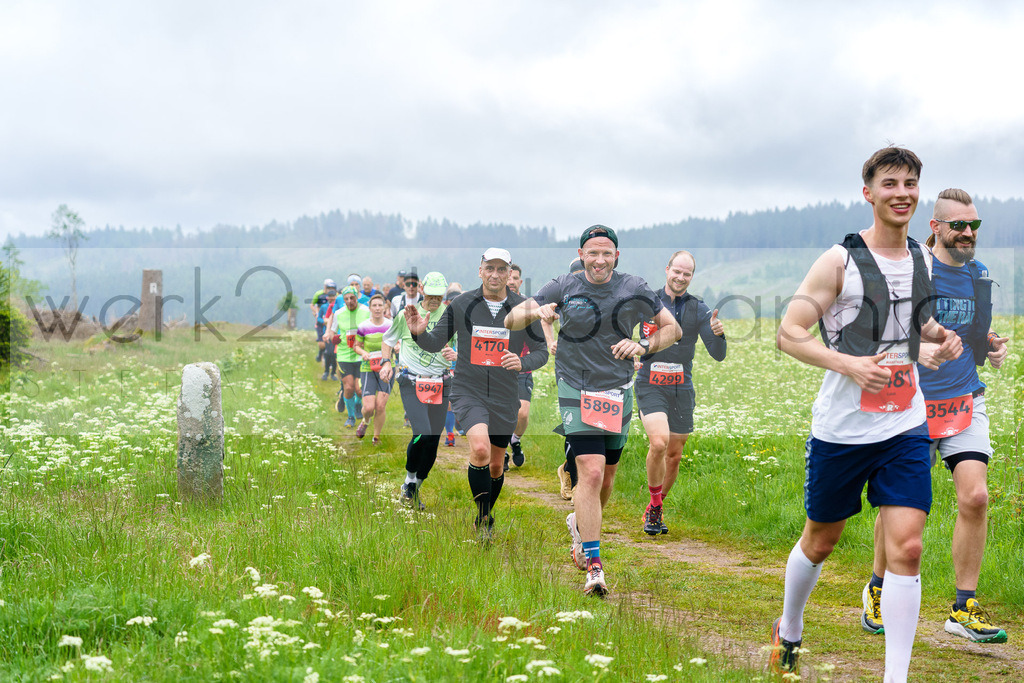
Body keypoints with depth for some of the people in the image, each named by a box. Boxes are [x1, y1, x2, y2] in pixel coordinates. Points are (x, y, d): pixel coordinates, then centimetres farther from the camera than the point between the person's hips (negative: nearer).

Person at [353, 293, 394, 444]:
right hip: (368, 369, -1)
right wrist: (363, 353, -13)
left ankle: (376, 437, 15)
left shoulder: (391, 326, -1)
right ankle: (365, 421, 29)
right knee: (368, 407, -8)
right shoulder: (363, 327, -4)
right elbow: (357, 346, 8)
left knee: (381, 406, -6)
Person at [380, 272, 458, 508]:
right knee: (422, 434, -20)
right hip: (411, 384, -2)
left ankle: (415, 490, 18)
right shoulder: (406, 314, 1)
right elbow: (388, 340, 17)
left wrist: (456, 355, -16)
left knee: (433, 441, 1)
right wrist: (387, 362, 0)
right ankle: (409, 480, 4)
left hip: (440, 385, 2)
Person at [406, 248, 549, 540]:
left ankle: (486, 517, 40)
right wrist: (419, 333, -18)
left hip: (505, 398, 2)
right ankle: (483, 519, -11)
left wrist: (522, 363, -16)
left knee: (495, 465, 13)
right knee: (480, 449, -27)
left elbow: (541, 351, 5)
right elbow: (435, 343, 4)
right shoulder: (461, 304, -3)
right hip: (468, 392, -2)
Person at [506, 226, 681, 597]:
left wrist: (643, 346, -6)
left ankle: (580, 523, 44)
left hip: (618, 392, 3)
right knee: (591, 472, -16)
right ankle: (593, 566, -14)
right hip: (577, 390, -3)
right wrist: (534, 312, -25)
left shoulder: (634, 290, 2)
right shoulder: (564, 288, -2)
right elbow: (511, 320, -2)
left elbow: (672, 328, 13)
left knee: (607, 476, 11)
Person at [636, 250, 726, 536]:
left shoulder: (698, 309, 2)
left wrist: (718, 334, -22)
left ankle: (655, 509, 29)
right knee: (659, 442, -24)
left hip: (682, 389, 3)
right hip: (650, 386, -3)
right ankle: (655, 507, -6)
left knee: (674, 454, 8)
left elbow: (718, 355, -1)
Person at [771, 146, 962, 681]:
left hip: (906, 428, 4)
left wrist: (940, 337, 4)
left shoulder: (920, 260, 9)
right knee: (820, 541, 13)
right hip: (841, 430, -3)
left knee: (906, 547, -7)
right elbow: (788, 334, -11)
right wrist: (848, 363, -24)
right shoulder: (839, 262, -9)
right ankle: (788, 633, 39)